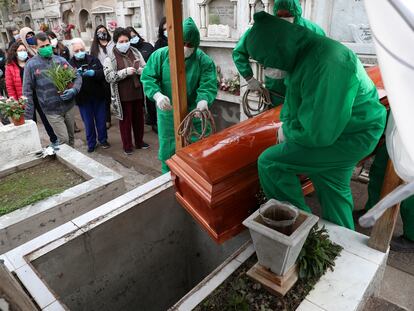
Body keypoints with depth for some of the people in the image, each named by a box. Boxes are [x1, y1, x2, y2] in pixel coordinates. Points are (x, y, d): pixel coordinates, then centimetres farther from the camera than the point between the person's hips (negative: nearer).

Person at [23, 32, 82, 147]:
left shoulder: (60, 60, 3)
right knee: (64, 140, -5)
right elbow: (27, 91, -5)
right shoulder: (31, 65, -5)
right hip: (52, 110, -3)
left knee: (71, 137, 16)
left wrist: (74, 90, -16)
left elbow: (77, 76, 6)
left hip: (69, 106, 3)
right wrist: (28, 116, -9)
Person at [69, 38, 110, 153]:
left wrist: (93, 73, -25)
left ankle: (103, 140, 30)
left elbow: (103, 73, -6)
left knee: (101, 120, 12)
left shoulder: (93, 59, 1)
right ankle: (91, 144, 25)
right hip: (83, 98, -1)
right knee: (88, 122, 10)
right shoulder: (70, 64, -2)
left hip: (98, 96, 1)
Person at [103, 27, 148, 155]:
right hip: (123, 95, -3)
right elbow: (109, 76, -14)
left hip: (137, 92, 4)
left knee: (139, 118, 15)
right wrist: (125, 71, -23)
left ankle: (139, 142, 33)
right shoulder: (110, 57, -6)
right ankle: (127, 145, 22)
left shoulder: (135, 52, 5)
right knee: (125, 120, 7)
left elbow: (146, 68, 7)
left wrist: (139, 70, -16)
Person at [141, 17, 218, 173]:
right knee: (168, 150, 17)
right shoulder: (160, 55, -6)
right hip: (167, 113, 1)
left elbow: (208, 85, -15)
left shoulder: (204, 60, -9)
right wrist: (157, 95, -26)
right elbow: (148, 77, -7)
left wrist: (203, 102, -37)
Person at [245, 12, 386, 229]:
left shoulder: (326, 64, -32)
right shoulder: (305, 51, -1)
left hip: (350, 137, -9)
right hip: (338, 126, 9)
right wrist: (287, 125, -2)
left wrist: (288, 132, -12)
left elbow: (319, 134, -29)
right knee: (333, 190, 21)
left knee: (269, 163, -10)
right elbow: (294, 98, 13)